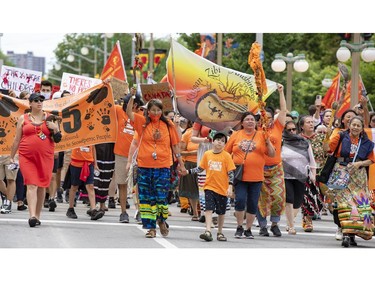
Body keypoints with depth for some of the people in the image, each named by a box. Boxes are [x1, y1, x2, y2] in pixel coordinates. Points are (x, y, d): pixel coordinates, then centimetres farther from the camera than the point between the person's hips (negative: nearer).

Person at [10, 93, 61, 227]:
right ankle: (32, 216, -24)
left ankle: (38, 216, 16)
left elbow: (58, 139, 13)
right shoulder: (23, 119, 9)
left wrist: (55, 129, -7)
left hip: (45, 156, 2)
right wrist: (12, 157, 12)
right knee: (32, 185, -13)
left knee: (42, 186, 5)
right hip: (27, 157, -2)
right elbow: (17, 139, 13)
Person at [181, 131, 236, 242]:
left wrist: (230, 187, -13)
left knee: (221, 212, 10)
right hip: (210, 187, 1)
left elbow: (231, 172, -5)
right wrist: (188, 171, 6)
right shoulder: (207, 154, 3)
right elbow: (201, 168, 14)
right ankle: (208, 231, -19)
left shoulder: (226, 156, -5)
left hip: (222, 188, -1)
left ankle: (220, 232, 24)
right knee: (209, 208, -12)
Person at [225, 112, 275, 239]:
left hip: (256, 176, 1)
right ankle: (239, 227, 7)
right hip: (239, 175, -1)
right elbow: (226, 152, 12)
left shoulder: (261, 135, 5)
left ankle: (248, 229, 17)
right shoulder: (236, 135, 6)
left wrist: (267, 141, -10)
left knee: (253, 204, 3)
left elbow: (272, 154, 4)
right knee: (240, 200, -12)